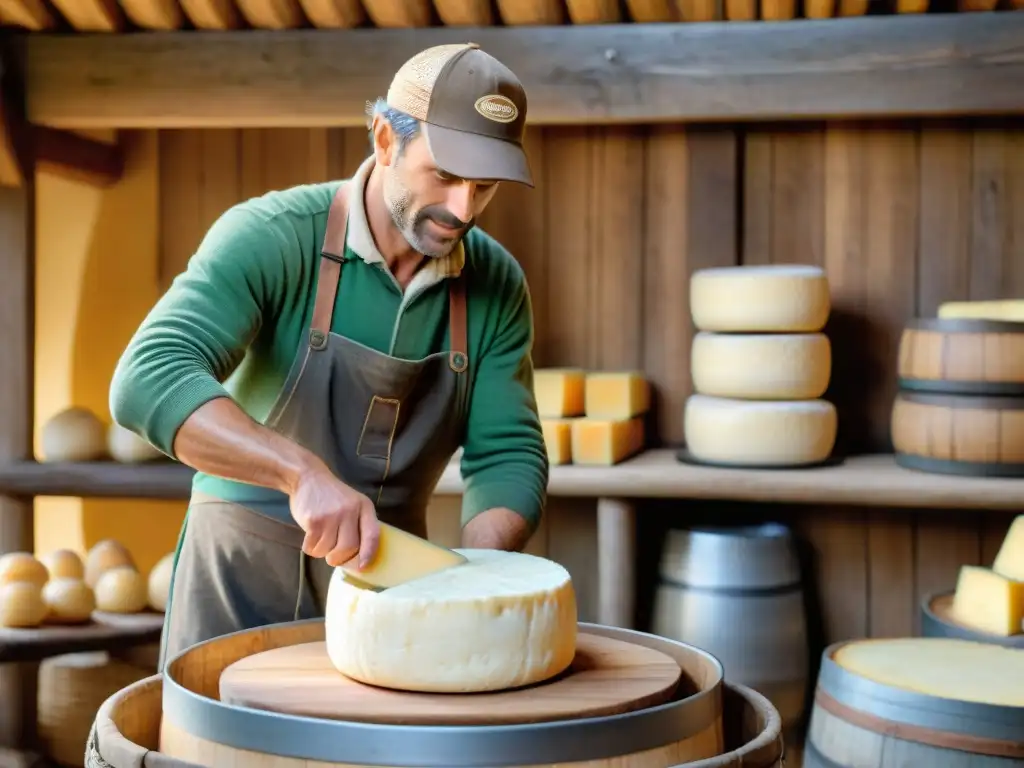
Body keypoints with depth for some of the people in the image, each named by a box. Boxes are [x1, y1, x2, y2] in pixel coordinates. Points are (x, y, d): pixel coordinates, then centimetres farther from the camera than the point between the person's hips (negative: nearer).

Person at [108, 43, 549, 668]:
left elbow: (509, 456, -4)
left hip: (392, 573, 4)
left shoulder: (496, 285, -5)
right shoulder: (269, 238, -18)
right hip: (246, 569, -3)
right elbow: (150, 381, -30)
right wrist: (302, 471, -43)